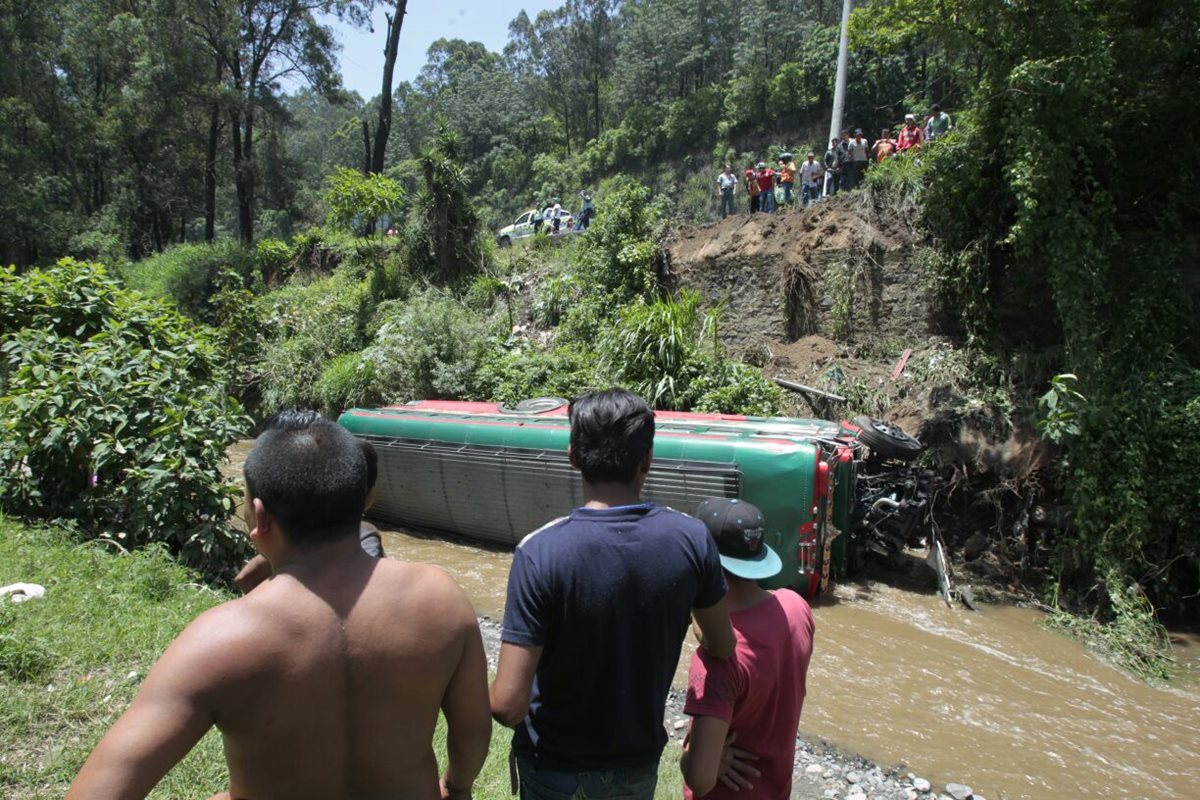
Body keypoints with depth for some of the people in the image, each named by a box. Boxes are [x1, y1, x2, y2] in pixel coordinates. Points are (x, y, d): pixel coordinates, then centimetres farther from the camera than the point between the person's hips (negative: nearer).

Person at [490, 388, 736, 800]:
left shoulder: (540, 552, -27)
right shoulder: (690, 537, -17)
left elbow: (507, 705, -27)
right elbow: (722, 649, -2)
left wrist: (500, 702, -4)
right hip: (639, 764, 3)